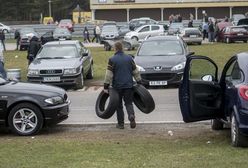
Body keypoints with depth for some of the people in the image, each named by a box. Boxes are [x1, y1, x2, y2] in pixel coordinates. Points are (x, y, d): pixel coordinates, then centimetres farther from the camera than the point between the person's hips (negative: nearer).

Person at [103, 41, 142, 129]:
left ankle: (120, 123, 11)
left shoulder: (112, 60, -7)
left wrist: (106, 86, -6)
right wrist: (139, 82, 19)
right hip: (128, 85, 2)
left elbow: (108, 75, -10)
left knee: (119, 105, 9)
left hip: (117, 86, -2)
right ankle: (131, 116, -17)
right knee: (129, 103, 9)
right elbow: (135, 72, 9)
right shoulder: (129, 58, 4)